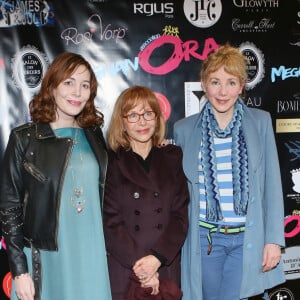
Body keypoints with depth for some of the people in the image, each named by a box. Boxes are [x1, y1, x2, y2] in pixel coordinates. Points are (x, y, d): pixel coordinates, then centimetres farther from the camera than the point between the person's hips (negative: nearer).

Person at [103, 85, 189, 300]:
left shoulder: (173, 157, 7)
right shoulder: (110, 162, -1)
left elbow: (180, 214, 1)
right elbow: (109, 220, -6)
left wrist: (157, 257, -11)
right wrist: (138, 265, -12)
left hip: (167, 268, 2)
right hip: (123, 272, -2)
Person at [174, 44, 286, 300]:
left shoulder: (260, 122, 0)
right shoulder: (184, 129, 2)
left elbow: (272, 184, 1)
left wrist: (274, 239, -3)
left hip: (248, 238, -1)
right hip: (205, 238, 1)